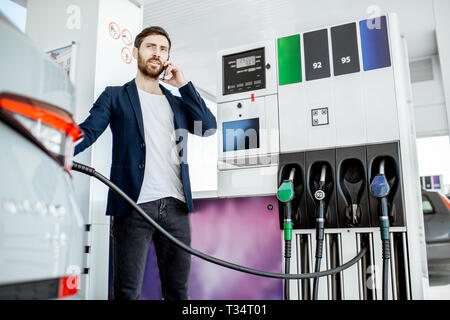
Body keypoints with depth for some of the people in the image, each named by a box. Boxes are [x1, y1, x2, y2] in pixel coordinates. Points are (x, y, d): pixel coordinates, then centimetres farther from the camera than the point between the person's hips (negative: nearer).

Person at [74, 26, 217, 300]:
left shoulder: (177, 102, 22)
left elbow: (209, 127, 8)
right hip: (134, 205, -3)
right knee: (128, 291, -1)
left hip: (175, 205, 4)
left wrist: (183, 85, 7)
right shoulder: (116, 96, 13)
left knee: (178, 290, 8)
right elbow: (87, 132, 0)